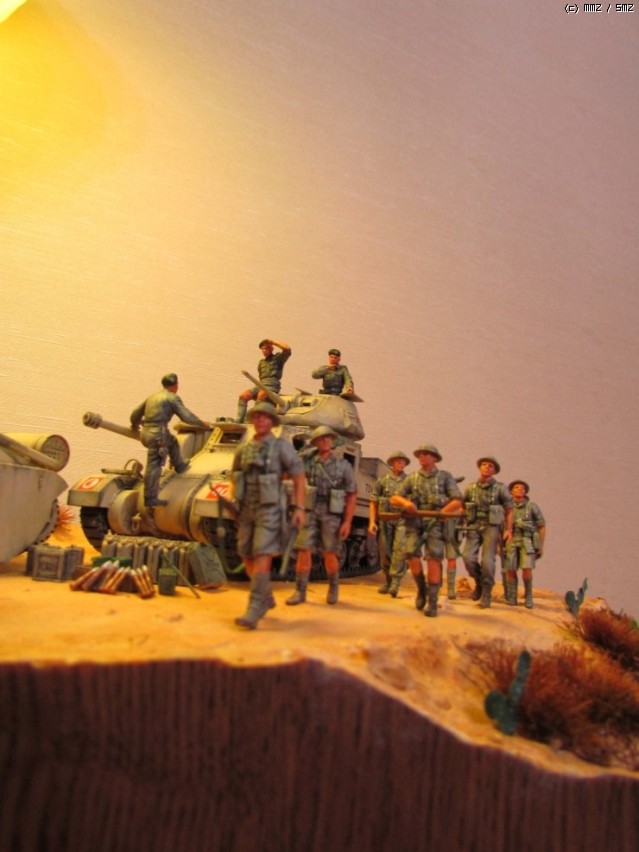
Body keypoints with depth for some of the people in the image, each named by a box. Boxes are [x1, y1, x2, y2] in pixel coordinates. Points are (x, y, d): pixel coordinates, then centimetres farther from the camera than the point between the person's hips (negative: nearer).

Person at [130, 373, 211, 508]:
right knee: (154, 466, -6)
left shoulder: (152, 396, 19)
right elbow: (186, 416, -5)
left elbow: (135, 413, 25)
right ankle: (150, 498, -4)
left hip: (146, 432, 8)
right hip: (157, 434, -8)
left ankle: (179, 466, 43)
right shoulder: (173, 397, -2)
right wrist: (202, 423, 8)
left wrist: (135, 425, 44)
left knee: (173, 441, 31)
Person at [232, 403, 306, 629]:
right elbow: (235, 478, 22)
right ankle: (266, 598, 30)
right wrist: (232, 502, 8)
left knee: (262, 558, -15)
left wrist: (299, 508, -11)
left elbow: (299, 477, -5)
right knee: (247, 558, 10)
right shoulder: (243, 449, 9)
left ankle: (254, 610, -15)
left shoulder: (281, 446, -5)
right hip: (247, 510, 6)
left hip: (271, 510, -6)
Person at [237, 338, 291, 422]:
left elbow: (287, 349, -8)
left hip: (272, 386, -6)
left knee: (261, 394, -39)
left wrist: (272, 341, -1)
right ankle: (239, 420, -26)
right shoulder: (261, 362, 27)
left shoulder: (278, 358, 10)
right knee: (243, 395, -18)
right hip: (261, 385, 6)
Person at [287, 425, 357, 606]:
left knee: (329, 554, 2)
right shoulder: (308, 462, 3)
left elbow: (352, 495, 0)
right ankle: (300, 592, 5)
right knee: (304, 550, -5)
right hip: (310, 512, 1)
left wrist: (347, 522, -7)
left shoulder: (343, 465, 0)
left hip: (332, 514, -1)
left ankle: (334, 587, 26)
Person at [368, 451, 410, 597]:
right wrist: (372, 522, -2)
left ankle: (395, 582, -13)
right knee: (384, 551, 5)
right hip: (384, 519, 1)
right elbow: (373, 502, 7)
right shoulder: (382, 480, 8)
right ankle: (387, 580, 21)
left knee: (400, 549, -15)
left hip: (402, 520, -1)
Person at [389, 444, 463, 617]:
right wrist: (405, 502, -14)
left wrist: (441, 513, -17)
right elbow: (394, 499, 9)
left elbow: (457, 501, -1)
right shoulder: (412, 478, 15)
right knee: (412, 555, -13)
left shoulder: (445, 477, 9)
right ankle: (421, 589, 11)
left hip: (435, 523, -2)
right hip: (415, 522, 2)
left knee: (433, 559, -12)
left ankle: (433, 601, -7)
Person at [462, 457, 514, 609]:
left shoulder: (500, 488, -2)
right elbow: (462, 506, 16)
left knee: (487, 561, -10)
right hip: (473, 527, 2)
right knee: (468, 557, -12)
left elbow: (509, 510, 3)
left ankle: (486, 593, 7)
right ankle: (478, 582, 15)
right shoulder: (470, 487, 6)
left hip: (491, 527, -2)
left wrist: (509, 529, -4)